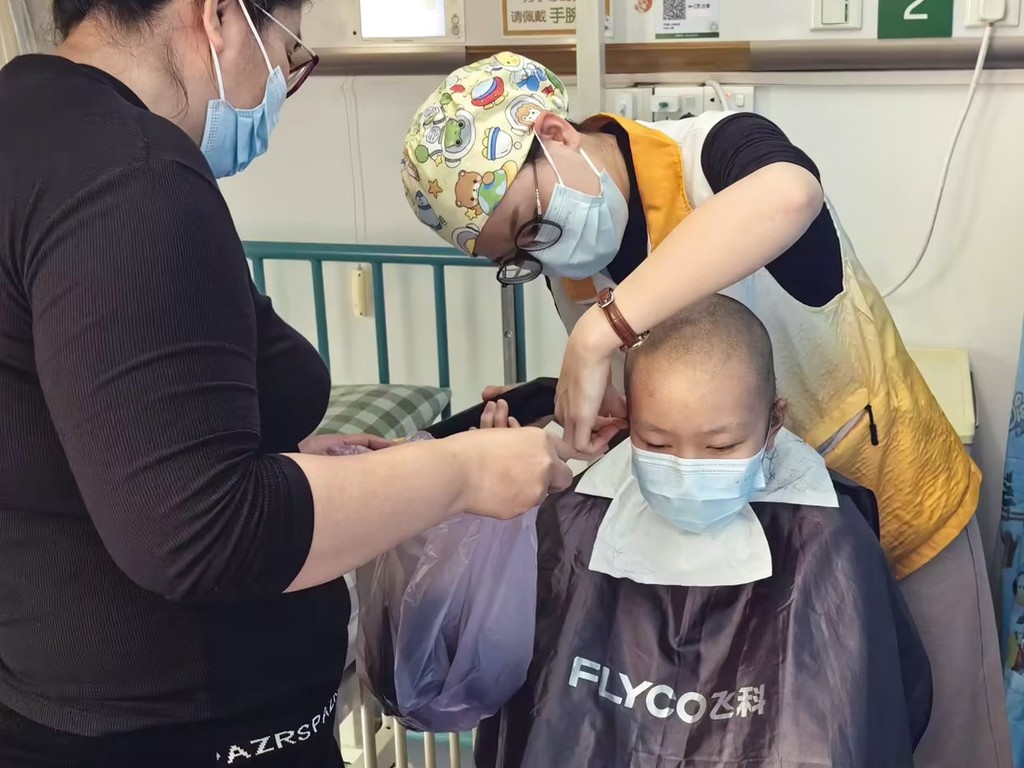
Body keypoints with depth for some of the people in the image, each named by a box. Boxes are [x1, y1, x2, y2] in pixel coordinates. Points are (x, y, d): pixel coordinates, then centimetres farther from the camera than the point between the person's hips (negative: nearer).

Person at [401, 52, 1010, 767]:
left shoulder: (713, 155, -26)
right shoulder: (572, 275, -6)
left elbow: (789, 194, -51)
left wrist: (600, 332, -51)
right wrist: (552, 432, -13)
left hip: (900, 508, -5)